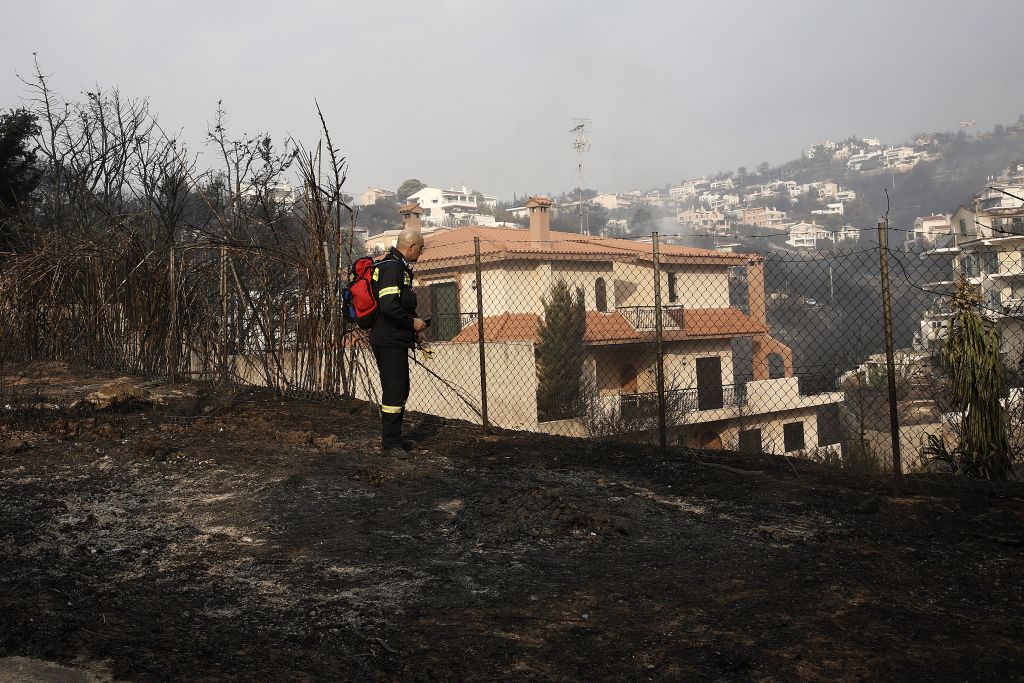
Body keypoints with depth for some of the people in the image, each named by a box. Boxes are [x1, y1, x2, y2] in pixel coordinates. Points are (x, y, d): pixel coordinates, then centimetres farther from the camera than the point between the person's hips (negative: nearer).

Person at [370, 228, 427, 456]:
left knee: (399, 390, 16)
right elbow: (388, 305, -27)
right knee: (394, 392, -7)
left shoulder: (399, 266, 17)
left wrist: (413, 322, 16)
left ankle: (394, 438, 25)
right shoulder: (392, 267, -17)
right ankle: (389, 442, -1)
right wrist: (412, 322, -15)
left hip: (396, 341, 11)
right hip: (389, 341, -11)